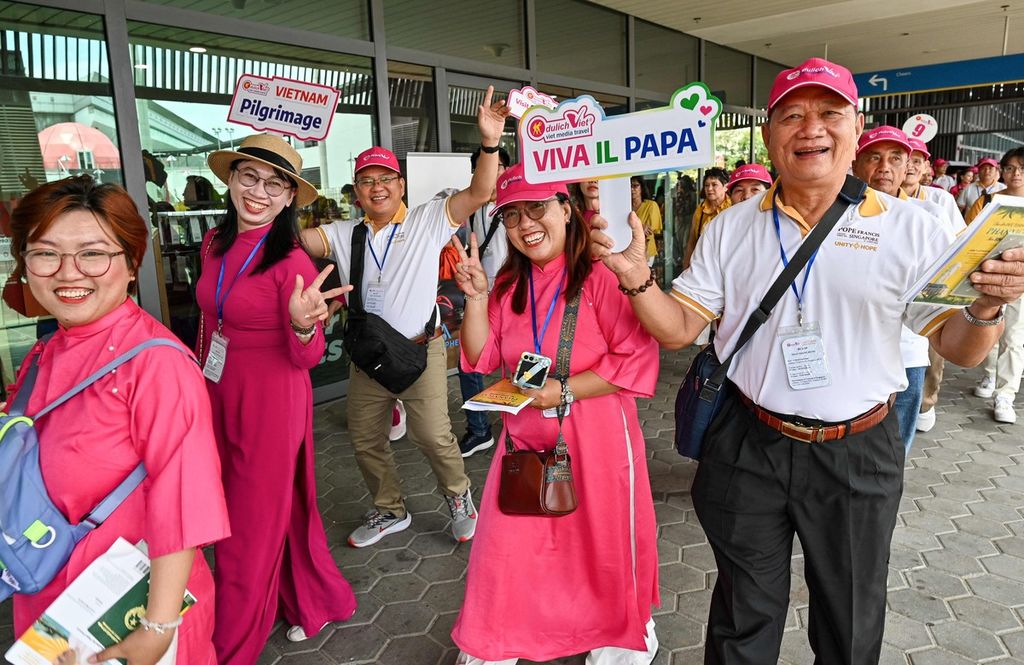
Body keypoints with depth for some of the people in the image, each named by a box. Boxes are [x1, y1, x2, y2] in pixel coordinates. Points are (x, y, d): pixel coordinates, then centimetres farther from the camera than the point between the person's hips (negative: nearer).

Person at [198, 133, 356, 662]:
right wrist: (201, 384, 17)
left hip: (271, 403, -7)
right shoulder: (215, 242, 0)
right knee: (280, 509, 21)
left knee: (251, 530, 9)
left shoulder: (291, 262, -19)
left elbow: (307, 358, -16)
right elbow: (209, 321, 13)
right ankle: (316, 602, 44)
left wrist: (302, 326, -37)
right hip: (219, 396, 7)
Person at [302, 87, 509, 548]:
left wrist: (489, 143, -29)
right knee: (365, 440, 14)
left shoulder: (428, 221, -3)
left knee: (433, 436, -6)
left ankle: (458, 497, 25)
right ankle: (389, 510, 37)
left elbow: (478, 194, -14)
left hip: (420, 352, -4)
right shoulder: (343, 235, 8)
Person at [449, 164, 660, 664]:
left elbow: (636, 360, -18)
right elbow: (481, 359, 5)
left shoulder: (601, 276, -15)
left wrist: (563, 391, -22)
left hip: (593, 439, -5)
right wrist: (476, 296, -7)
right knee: (504, 547, 12)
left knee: (603, 545, 13)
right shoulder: (509, 285, 6)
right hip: (525, 437, 5)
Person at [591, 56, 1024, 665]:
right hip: (749, 448, 1)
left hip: (858, 455, 0)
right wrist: (637, 278, -21)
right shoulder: (730, 229, -1)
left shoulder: (910, 228, -5)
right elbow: (678, 329, -3)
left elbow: (959, 349, -4)